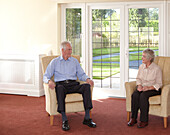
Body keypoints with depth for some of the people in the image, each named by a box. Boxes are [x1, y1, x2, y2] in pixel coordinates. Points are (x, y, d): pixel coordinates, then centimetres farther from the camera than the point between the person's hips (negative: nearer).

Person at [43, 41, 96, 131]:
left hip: (73, 84, 3)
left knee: (86, 86, -29)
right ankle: (64, 120, -41)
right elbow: (46, 76, 8)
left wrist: (87, 79, -5)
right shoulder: (54, 62, 14)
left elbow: (81, 75, 18)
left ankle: (87, 118, -31)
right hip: (61, 84, -2)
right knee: (60, 88, -40)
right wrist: (49, 81, -16)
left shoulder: (74, 61, 22)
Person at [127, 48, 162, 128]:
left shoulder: (157, 69, -10)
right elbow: (138, 78, 16)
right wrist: (139, 85, -5)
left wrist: (149, 88, -23)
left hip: (153, 89, -5)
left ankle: (144, 120, -26)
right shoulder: (141, 66, 7)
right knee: (135, 95, -28)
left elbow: (159, 84, -9)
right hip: (142, 88, 5)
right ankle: (133, 118, -21)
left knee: (143, 96, -35)